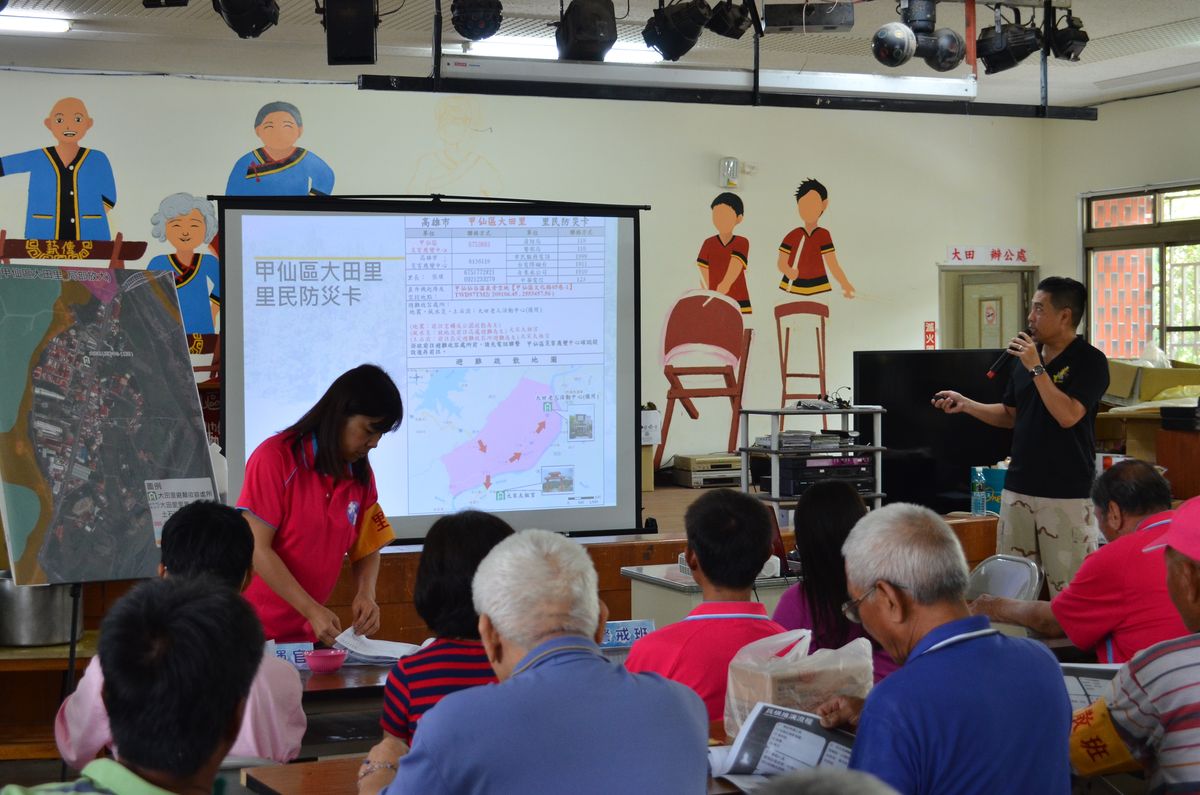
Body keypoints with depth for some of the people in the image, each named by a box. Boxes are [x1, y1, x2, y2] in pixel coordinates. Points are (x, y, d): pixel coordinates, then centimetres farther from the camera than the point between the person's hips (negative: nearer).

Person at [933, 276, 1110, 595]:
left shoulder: (1089, 361, -8)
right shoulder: (1023, 356, 11)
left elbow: (1068, 415, -20)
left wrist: (1036, 368, -17)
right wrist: (964, 404, 9)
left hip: (1067, 493, -6)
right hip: (1018, 488, 6)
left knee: (1069, 588, -3)